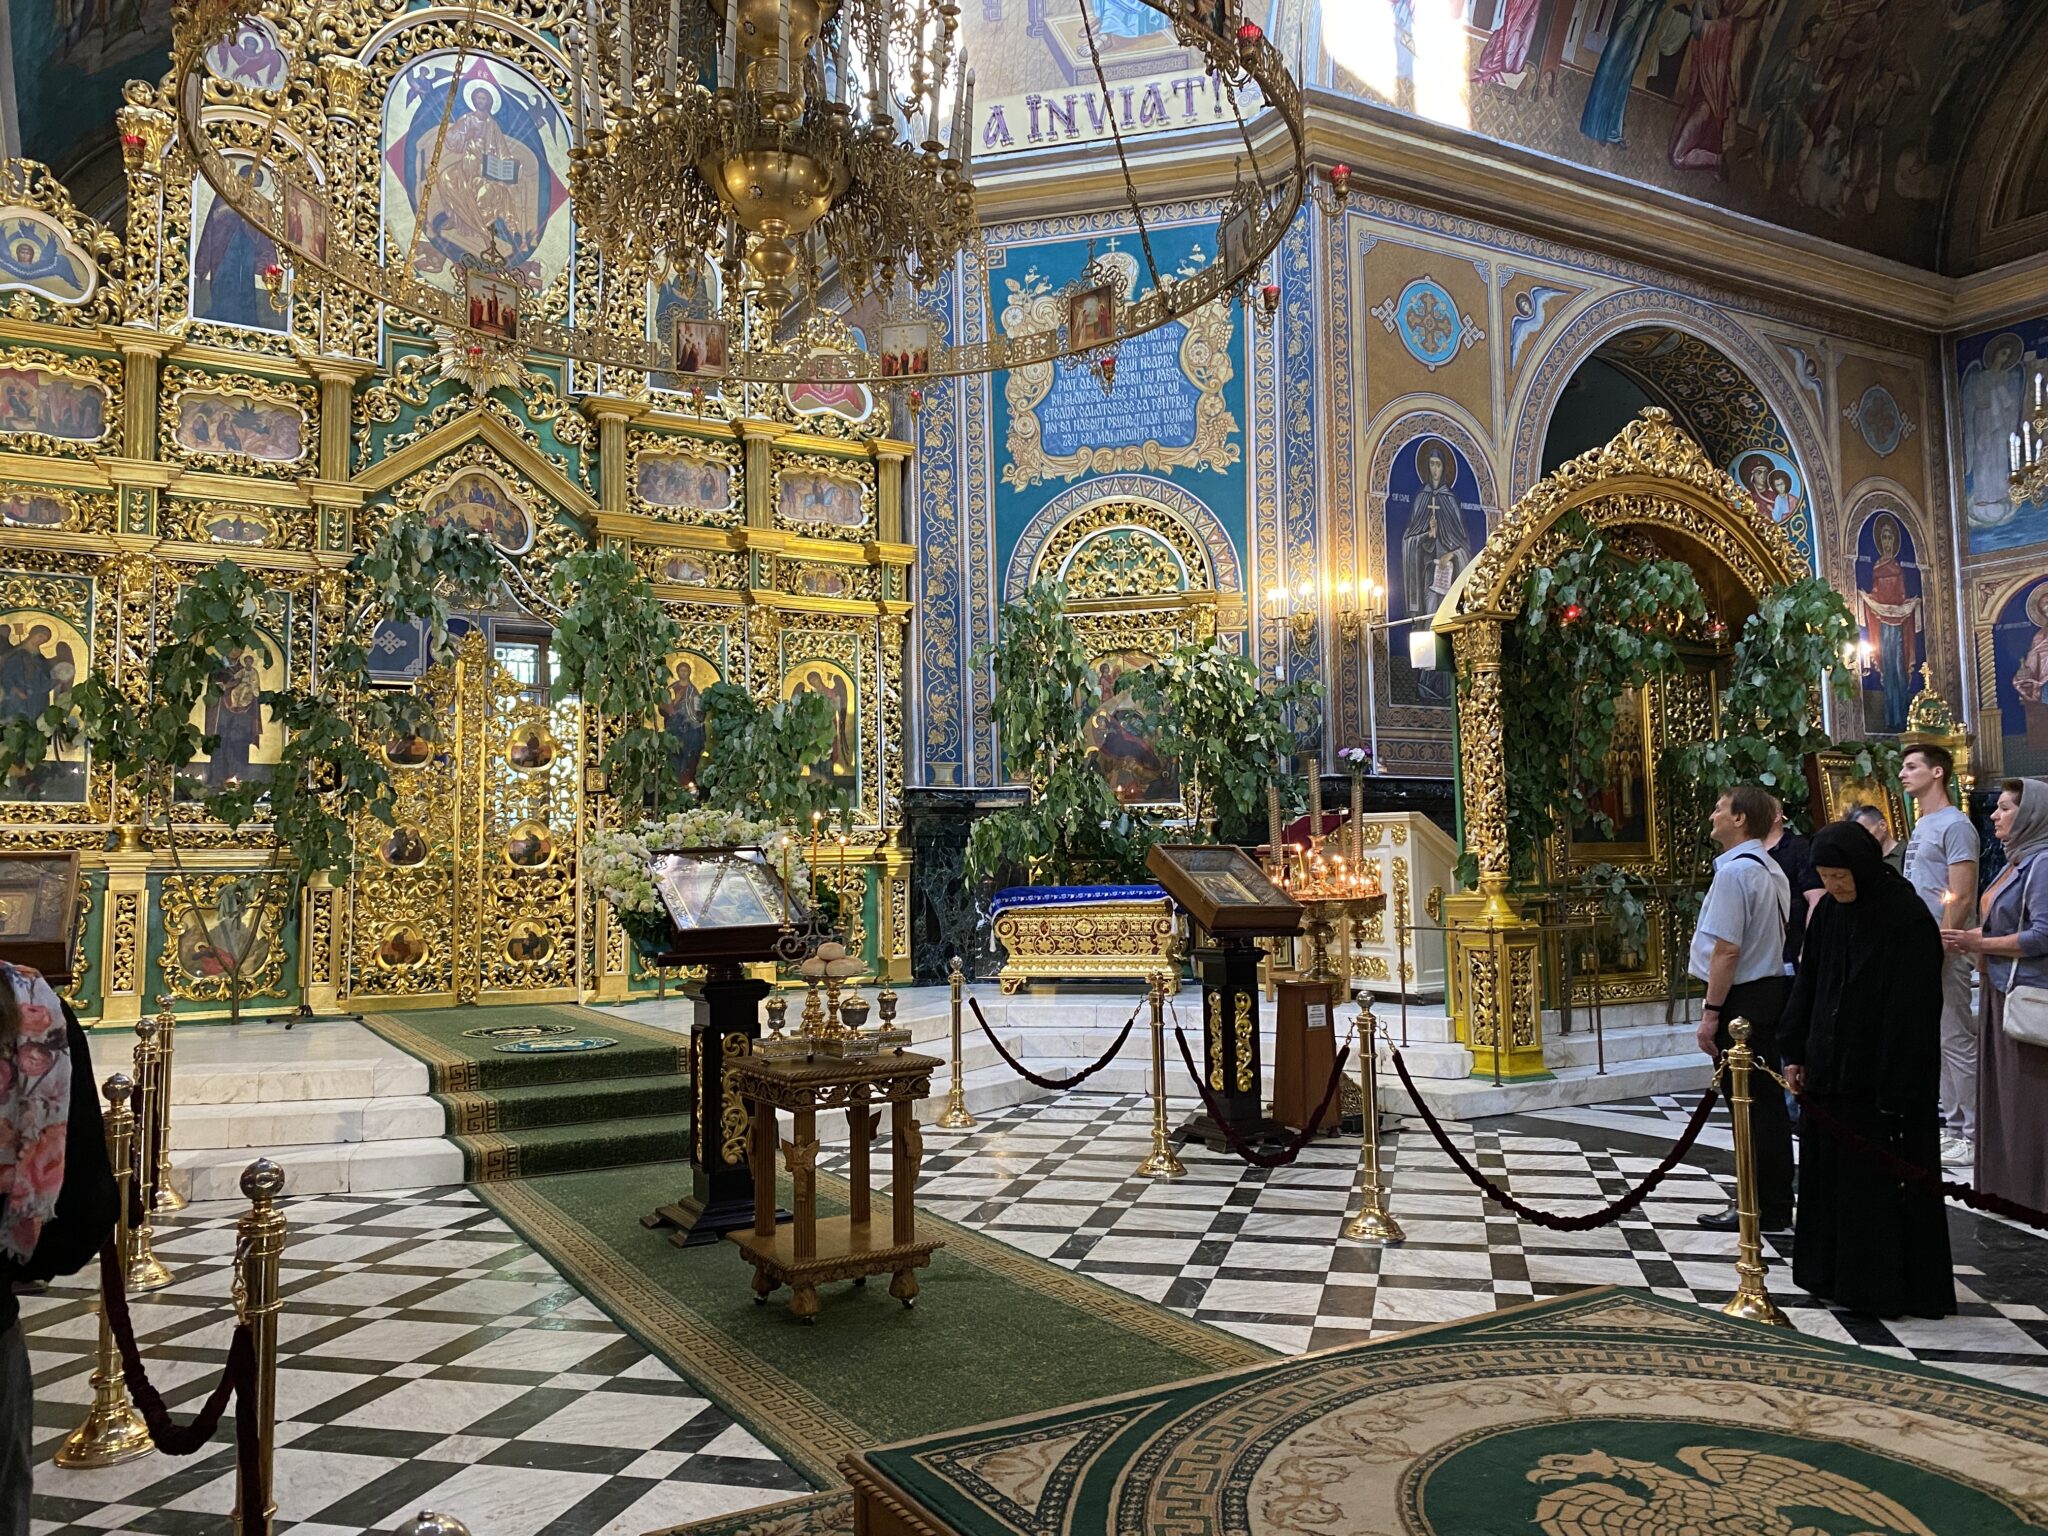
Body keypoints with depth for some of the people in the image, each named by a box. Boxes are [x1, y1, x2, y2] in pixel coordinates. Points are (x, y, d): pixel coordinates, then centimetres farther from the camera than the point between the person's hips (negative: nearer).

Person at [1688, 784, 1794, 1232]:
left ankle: (1767, 1210, 7)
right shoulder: (1771, 869, 13)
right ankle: (1771, 1204, 25)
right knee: (1766, 1102, 16)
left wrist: (1711, 1011, -17)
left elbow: (1727, 949, -22)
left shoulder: (1735, 871, -18)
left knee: (1750, 1105, -1)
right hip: (1772, 989, 10)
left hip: (1742, 997, -10)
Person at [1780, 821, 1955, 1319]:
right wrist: (1795, 1053, 8)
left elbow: (1914, 1011, -17)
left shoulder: (1908, 919, -16)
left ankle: (1885, 1286, 13)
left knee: (1884, 1179, 1)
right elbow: (1808, 984, 12)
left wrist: (1898, 1088, -18)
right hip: (1832, 1069, 7)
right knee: (1829, 1172, 13)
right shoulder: (1828, 912, 5)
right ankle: (1834, 1274, 26)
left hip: (1884, 1074, -7)